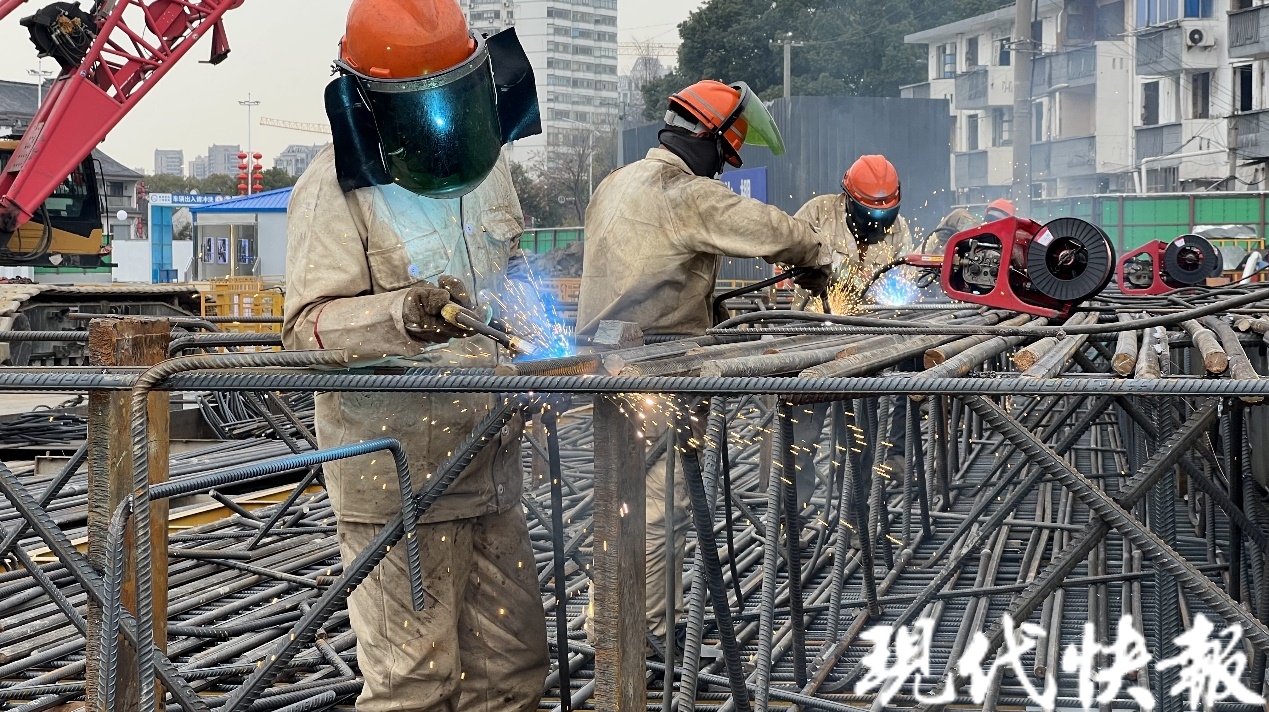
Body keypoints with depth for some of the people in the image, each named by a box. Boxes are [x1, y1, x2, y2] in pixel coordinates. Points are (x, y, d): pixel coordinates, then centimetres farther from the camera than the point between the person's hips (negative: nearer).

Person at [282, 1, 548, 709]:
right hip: (400, 472, -7)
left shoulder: (486, 160, 9)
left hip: (492, 460, 7)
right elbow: (310, 325, -21)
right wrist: (399, 316, -38)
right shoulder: (334, 190, -13)